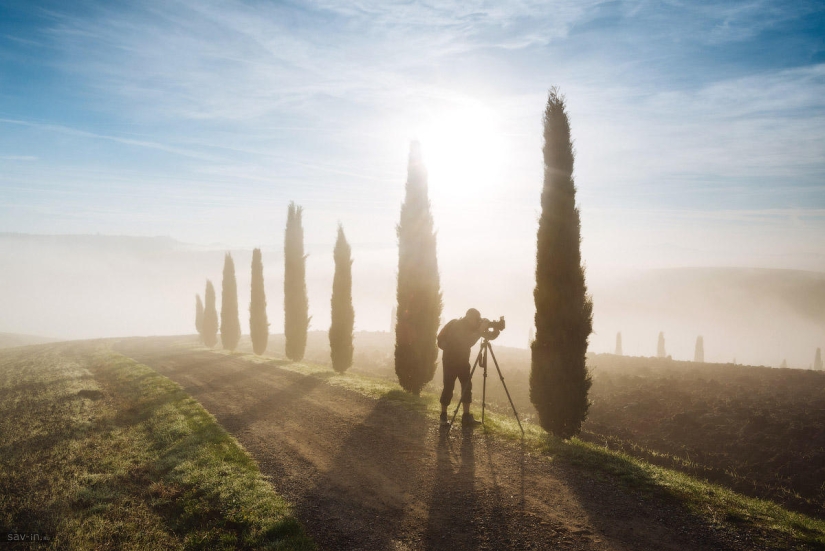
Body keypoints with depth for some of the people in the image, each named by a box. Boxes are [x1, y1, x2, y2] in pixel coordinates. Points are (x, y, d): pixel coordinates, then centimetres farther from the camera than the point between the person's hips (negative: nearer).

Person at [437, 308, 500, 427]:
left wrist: (496, 330, -18)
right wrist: (479, 332, -30)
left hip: (462, 359, 7)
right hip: (450, 359, -7)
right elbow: (466, 342, -28)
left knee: (467, 386, -1)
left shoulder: (471, 327, 1)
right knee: (448, 387, -7)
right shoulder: (457, 325, -17)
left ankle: (466, 417, 0)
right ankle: (443, 416, 4)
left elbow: (490, 336, 2)